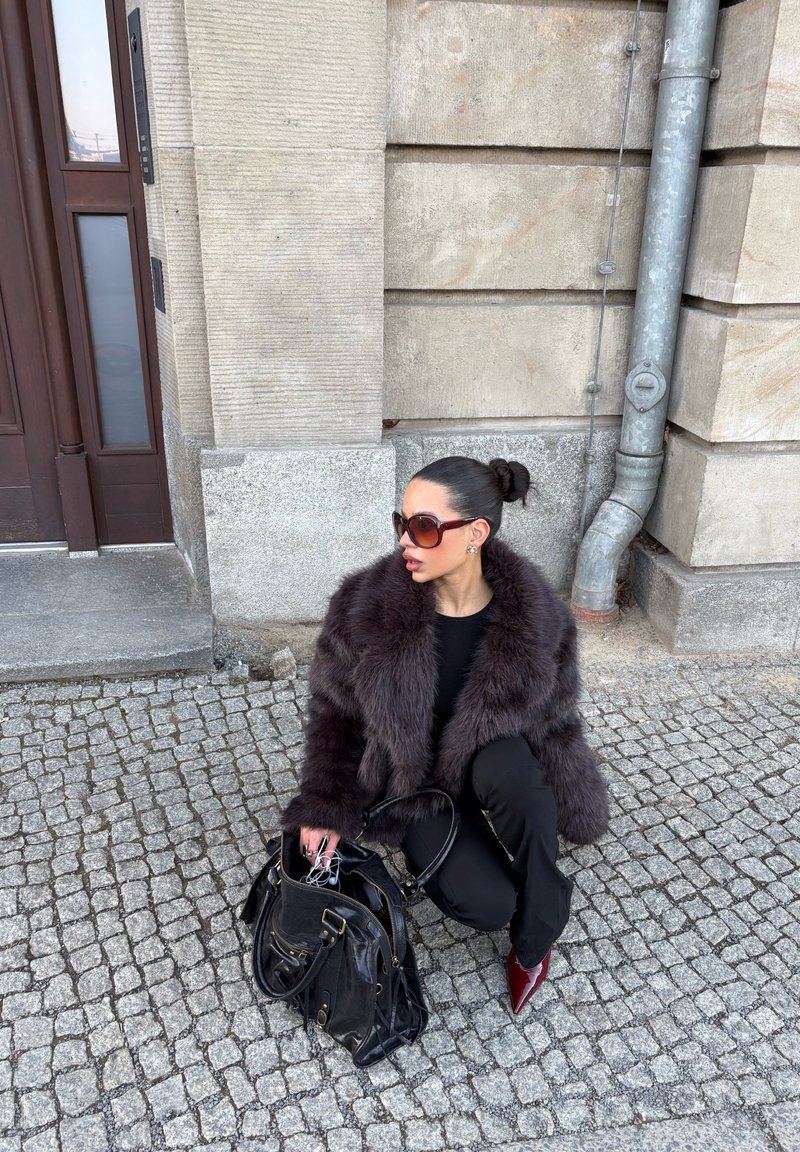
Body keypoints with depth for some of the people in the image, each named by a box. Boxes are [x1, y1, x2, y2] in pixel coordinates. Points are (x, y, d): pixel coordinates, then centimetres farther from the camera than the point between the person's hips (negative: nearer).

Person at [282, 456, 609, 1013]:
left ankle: (535, 938, -10)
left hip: (488, 765, 1)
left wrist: (575, 814, 4)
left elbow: (554, 723, -6)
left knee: (508, 765, -35)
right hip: (413, 785, -1)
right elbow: (336, 712, -8)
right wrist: (325, 811, -10)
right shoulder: (368, 604, -24)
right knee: (489, 906, -21)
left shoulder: (535, 613, -22)